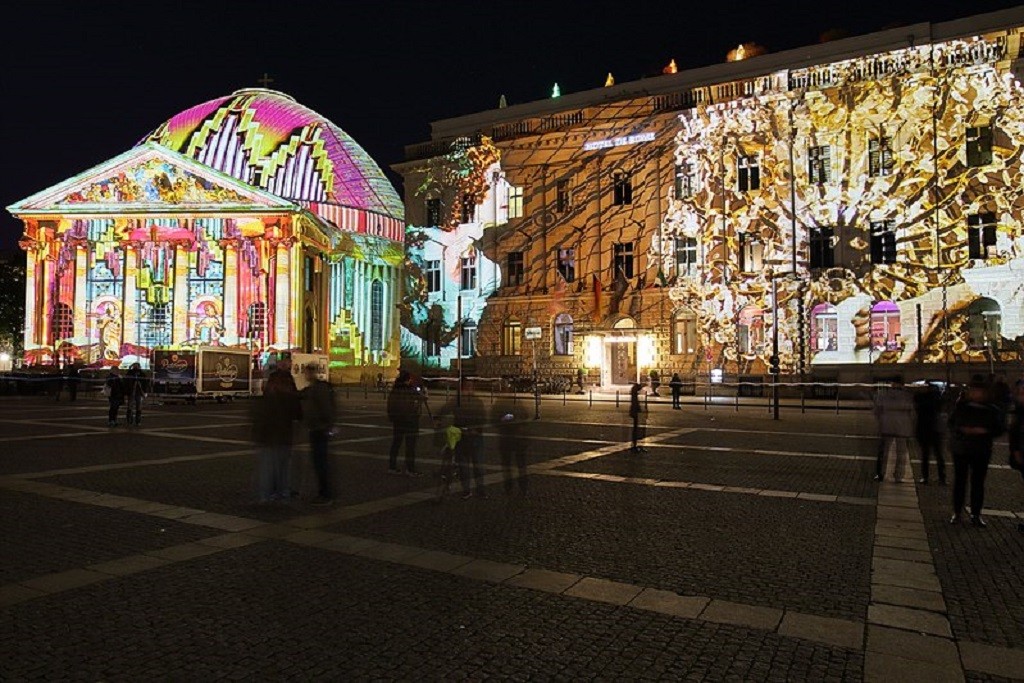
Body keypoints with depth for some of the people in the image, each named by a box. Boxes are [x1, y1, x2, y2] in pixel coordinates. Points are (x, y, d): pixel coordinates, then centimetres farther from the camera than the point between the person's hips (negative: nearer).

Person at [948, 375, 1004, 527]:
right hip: (960, 450, 0)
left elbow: (998, 429, 0)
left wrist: (984, 431, -16)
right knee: (959, 481, 6)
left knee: (978, 482, 6)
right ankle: (956, 513, 15)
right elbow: (951, 423, 3)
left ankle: (976, 514, 17)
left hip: (981, 451, 1)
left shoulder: (992, 410, -1)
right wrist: (962, 430, -14)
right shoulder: (961, 406, -2)